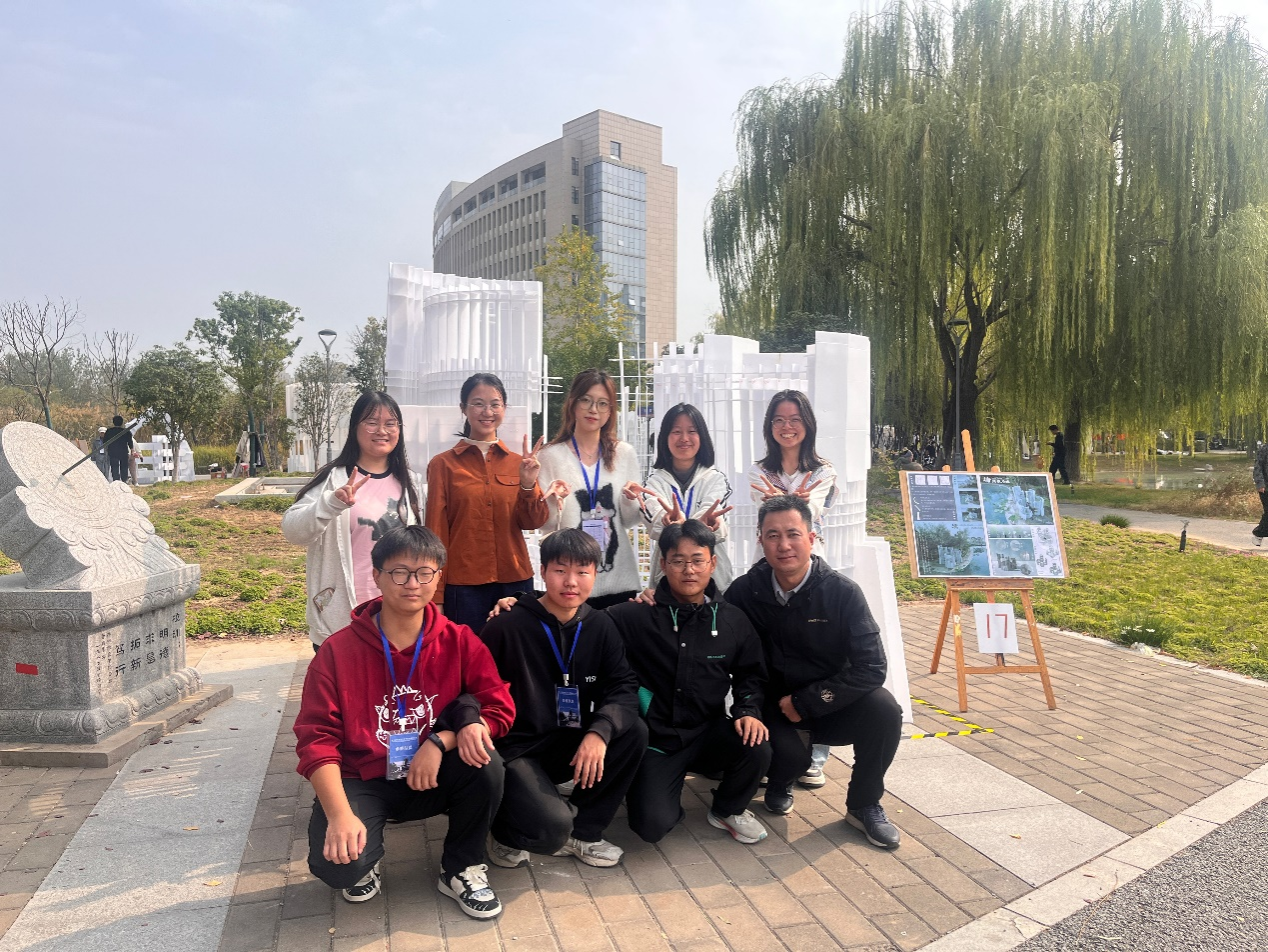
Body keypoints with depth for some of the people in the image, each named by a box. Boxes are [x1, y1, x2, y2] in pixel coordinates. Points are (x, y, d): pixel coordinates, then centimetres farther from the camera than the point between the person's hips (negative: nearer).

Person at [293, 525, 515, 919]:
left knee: (485, 762, -28)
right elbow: (316, 737, -12)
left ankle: (462, 869, -1)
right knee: (338, 864, -29)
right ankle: (366, 860, 12)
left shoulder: (459, 642, -6)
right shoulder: (338, 650, -10)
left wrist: (440, 742, -24)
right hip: (363, 782, -1)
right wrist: (340, 814, -25)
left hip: (433, 779, 2)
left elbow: (500, 708, -9)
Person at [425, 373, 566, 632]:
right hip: (463, 584, -2)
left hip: (515, 580, 3)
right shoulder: (443, 464, -1)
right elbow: (436, 532, 0)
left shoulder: (519, 462, 7)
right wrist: (436, 597, 0)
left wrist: (528, 484, -17)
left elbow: (533, 522, 2)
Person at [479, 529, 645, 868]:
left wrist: (600, 731, -25)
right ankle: (505, 832, 10)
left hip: (571, 745, 5)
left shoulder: (600, 627, 0)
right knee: (552, 828, -29)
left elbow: (624, 685, -7)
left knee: (634, 731, -20)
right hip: (514, 750, -5)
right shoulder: (506, 627, -14)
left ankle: (583, 832, 1)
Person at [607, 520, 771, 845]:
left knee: (756, 748, -26)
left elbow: (750, 674, 11)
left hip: (709, 733, 3)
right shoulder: (636, 617, -13)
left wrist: (748, 710, -8)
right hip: (656, 738, -3)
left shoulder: (733, 620, -1)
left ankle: (728, 810, 8)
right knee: (653, 825, -20)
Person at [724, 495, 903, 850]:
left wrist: (805, 702, -19)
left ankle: (864, 805, 0)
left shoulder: (842, 592, -15)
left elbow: (871, 668, -18)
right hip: (773, 706, 0)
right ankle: (780, 783, 11)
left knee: (884, 710, -27)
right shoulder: (745, 591, -12)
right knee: (788, 756, -30)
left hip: (831, 704, 1)